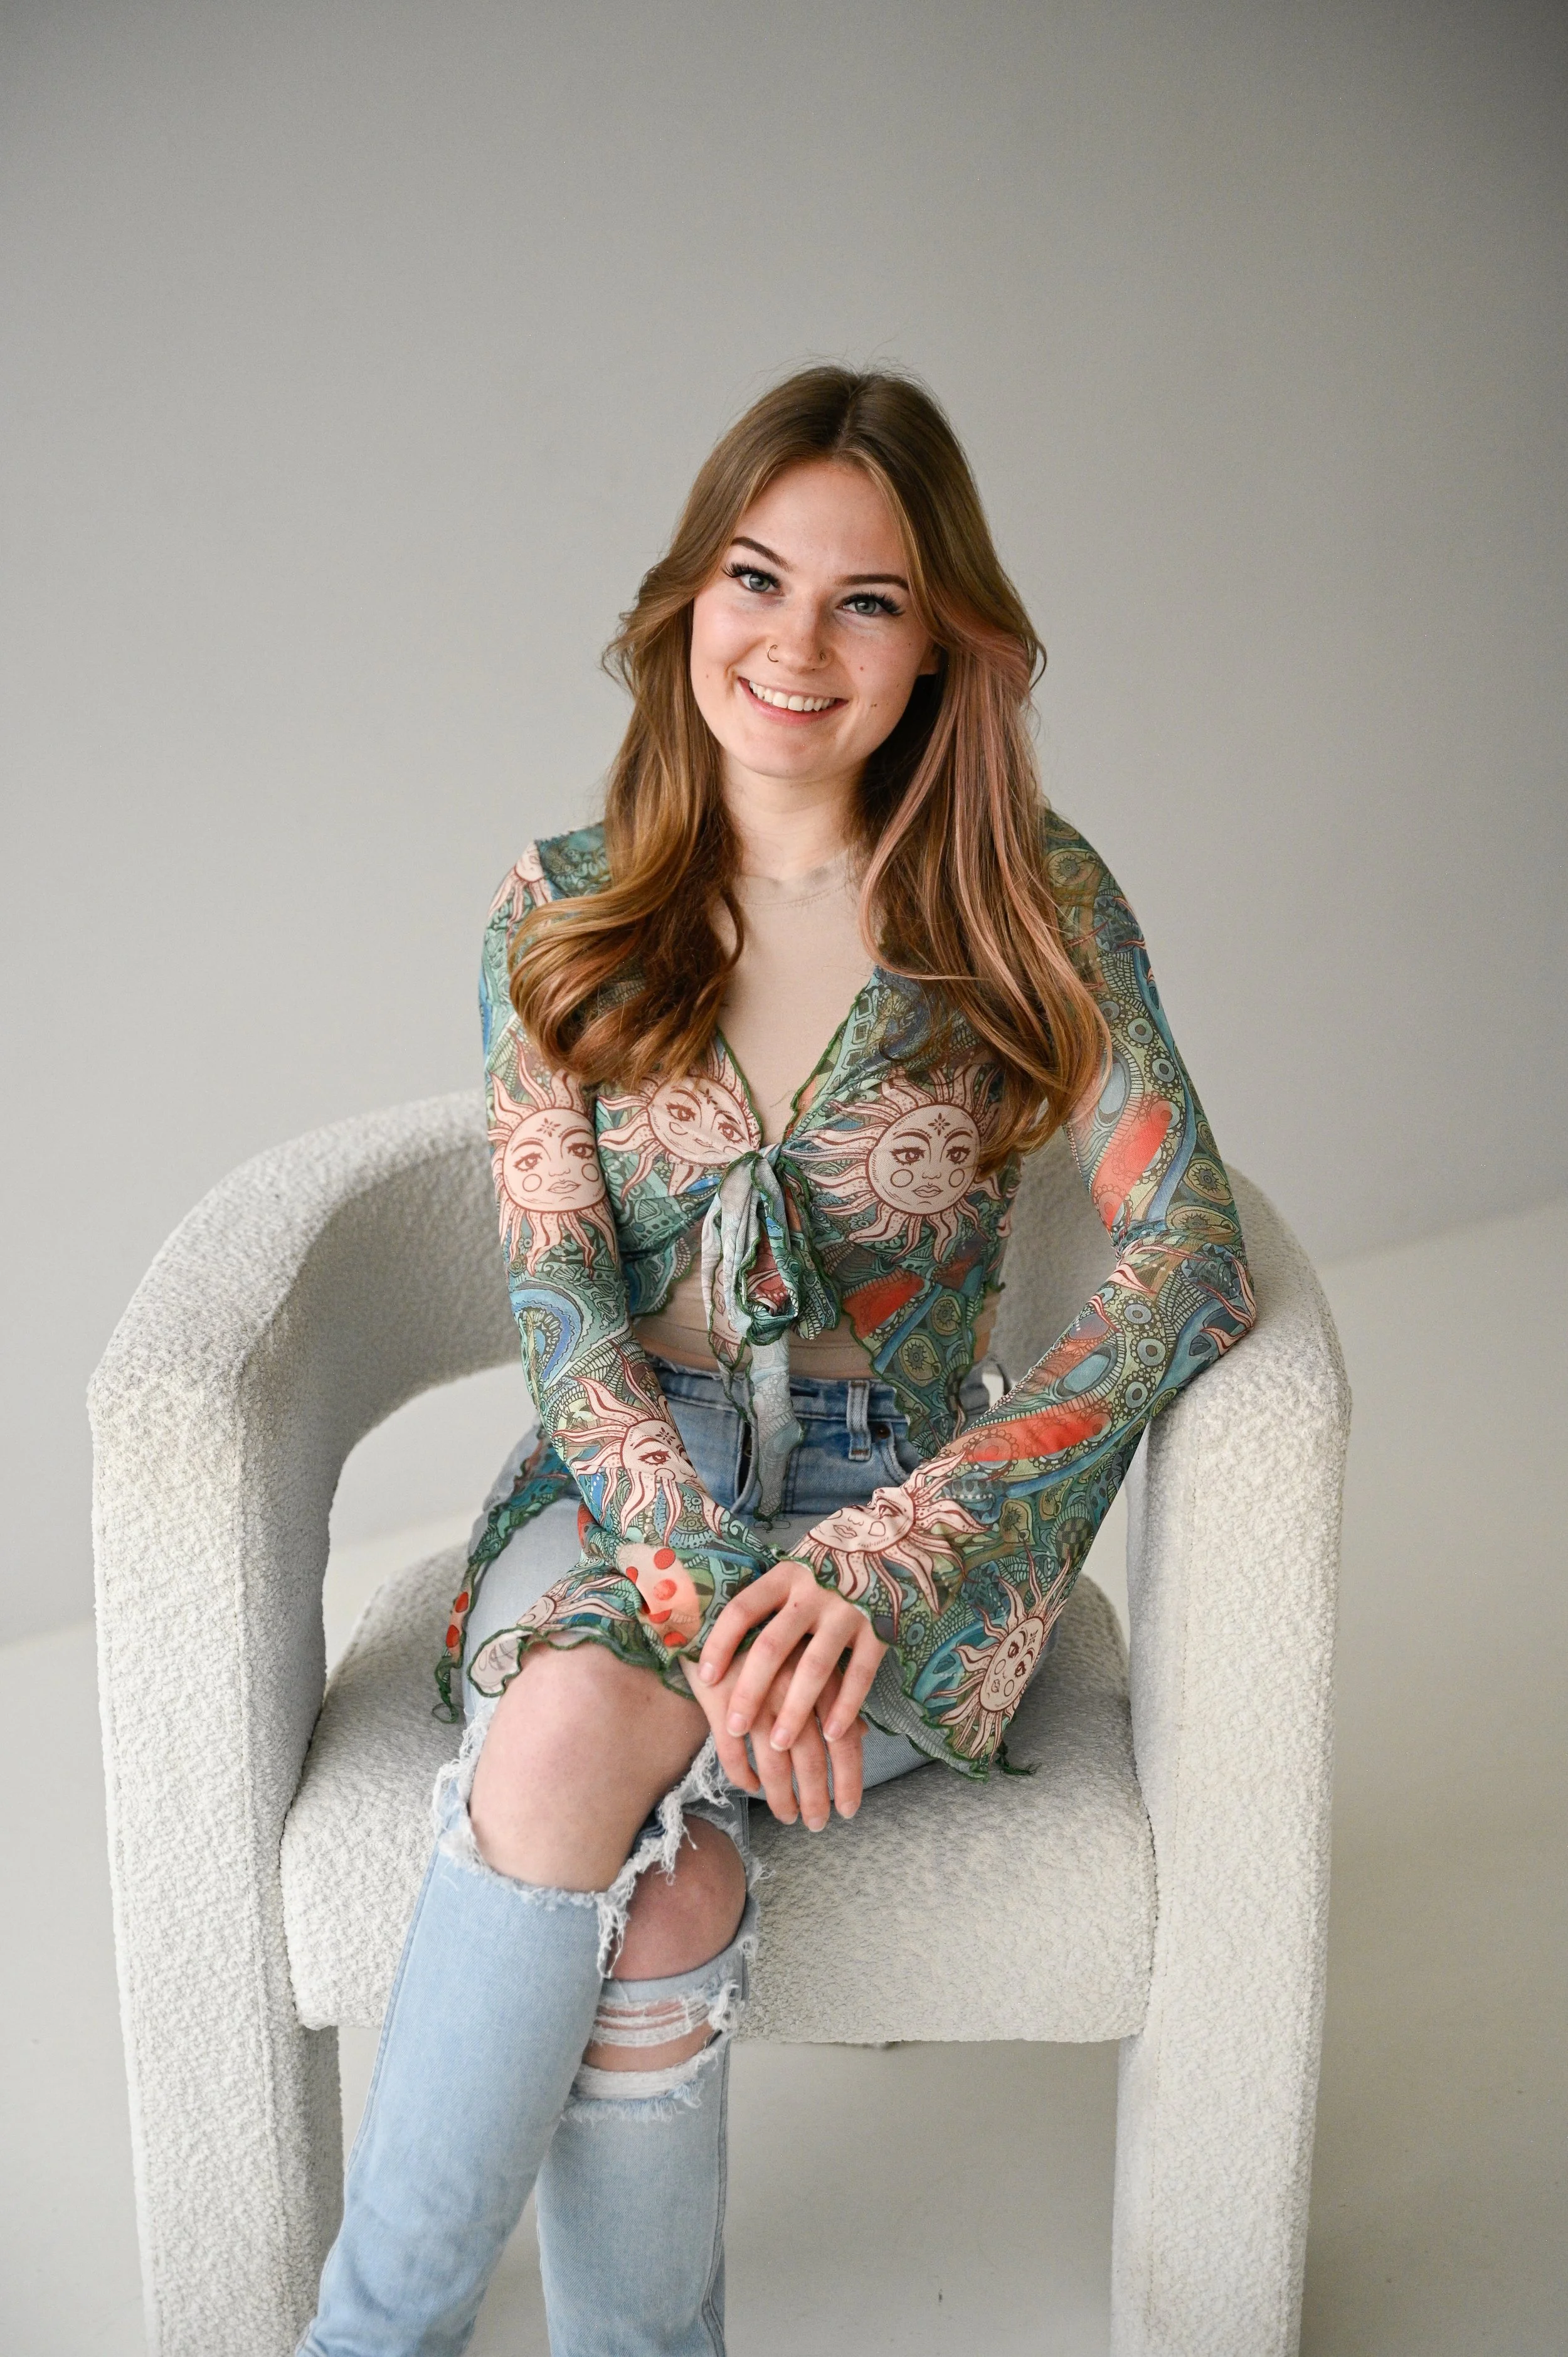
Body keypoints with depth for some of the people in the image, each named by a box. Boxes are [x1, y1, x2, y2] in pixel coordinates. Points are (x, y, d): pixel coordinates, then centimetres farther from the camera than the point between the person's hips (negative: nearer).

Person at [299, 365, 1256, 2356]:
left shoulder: (1035, 905, -3)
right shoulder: (561, 916, 2)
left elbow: (1190, 1259, -12)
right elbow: (558, 1305, -5)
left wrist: (864, 1570, -23)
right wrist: (710, 1580, -25)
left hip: (907, 1511, -1)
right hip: (626, 1489, 1)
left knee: (575, 1740, -31)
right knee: (654, 1880, -31)